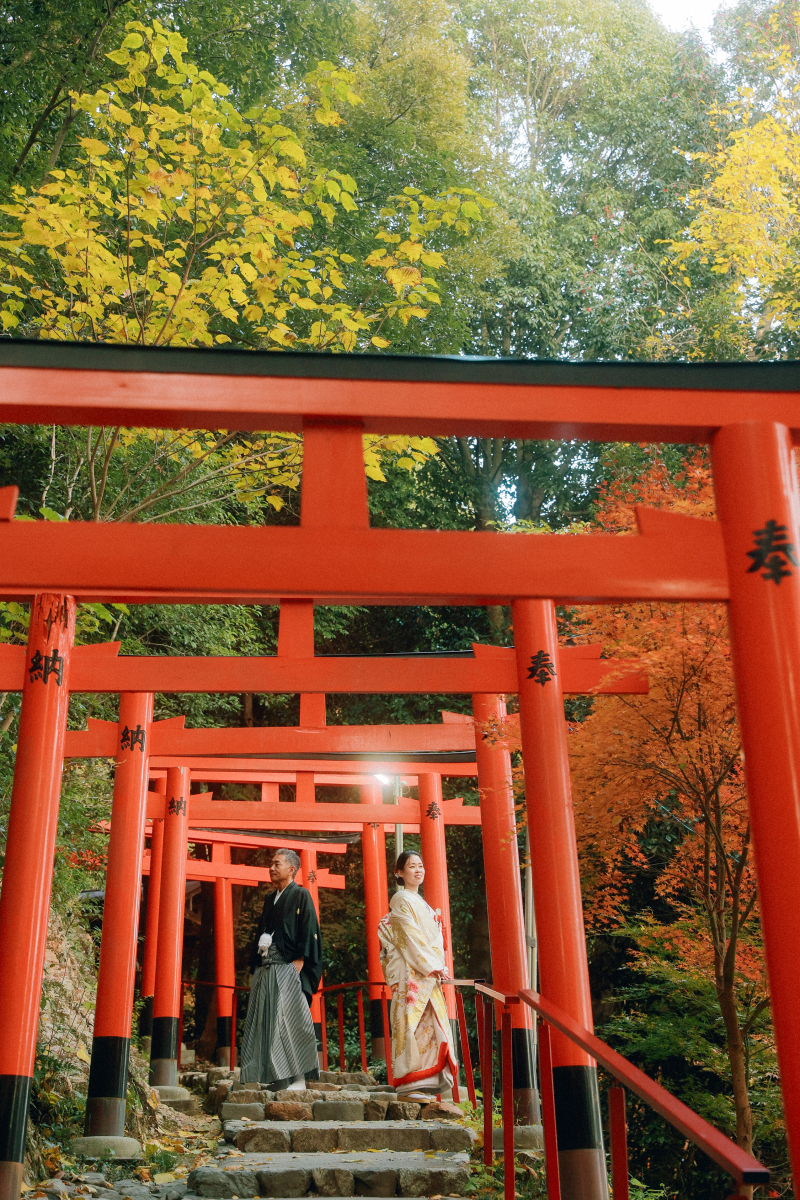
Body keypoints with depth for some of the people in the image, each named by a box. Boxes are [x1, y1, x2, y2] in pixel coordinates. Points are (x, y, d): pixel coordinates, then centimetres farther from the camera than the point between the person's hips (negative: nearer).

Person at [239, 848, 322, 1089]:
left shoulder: (300, 896, -2)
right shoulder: (270, 899, 19)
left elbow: (309, 932, -8)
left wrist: (299, 962, -16)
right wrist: (256, 965, 14)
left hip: (287, 970, -7)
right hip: (265, 970, 7)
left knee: (289, 1022, -9)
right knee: (264, 1022, 3)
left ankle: (296, 1079, -4)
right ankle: (271, 1077, 8)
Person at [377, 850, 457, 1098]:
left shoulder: (419, 902, 20)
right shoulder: (401, 900, -6)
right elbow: (410, 937, -13)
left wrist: (439, 966, 9)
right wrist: (433, 966, -14)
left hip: (428, 973, 9)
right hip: (411, 973, -9)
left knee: (429, 1024, 6)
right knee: (411, 1022, -9)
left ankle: (428, 1081, 8)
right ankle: (410, 1082, -6)